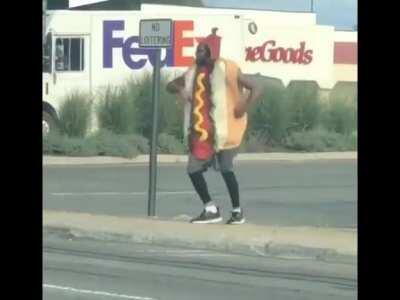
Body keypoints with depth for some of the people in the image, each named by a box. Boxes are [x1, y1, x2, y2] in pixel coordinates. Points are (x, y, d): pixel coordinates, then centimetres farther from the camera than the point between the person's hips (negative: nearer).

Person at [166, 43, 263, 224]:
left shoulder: (226, 70, -9)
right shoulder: (193, 73, 11)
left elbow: (257, 88, -9)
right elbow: (171, 86, 25)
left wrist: (243, 108, -18)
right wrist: (180, 91, 1)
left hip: (222, 130, -7)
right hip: (201, 132, 7)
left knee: (226, 170, -8)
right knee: (193, 170, 1)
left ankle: (237, 211, 8)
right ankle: (211, 210, 11)